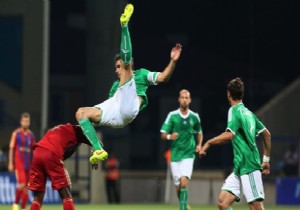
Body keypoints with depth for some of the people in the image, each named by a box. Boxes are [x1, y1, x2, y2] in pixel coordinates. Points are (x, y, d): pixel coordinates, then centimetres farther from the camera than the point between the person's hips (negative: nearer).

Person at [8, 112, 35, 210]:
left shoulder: (31, 134, 10)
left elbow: (33, 150, 14)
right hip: (18, 163, -4)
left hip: (28, 164, 5)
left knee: (26, 188, 3)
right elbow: (11, 149, -2)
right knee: (22, 185, -17)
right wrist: (10, 163, -7)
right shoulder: (16, 133, -2)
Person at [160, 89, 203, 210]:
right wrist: (170, 136, -23)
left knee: (184, 183, -19)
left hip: (188, 154, -1)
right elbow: (163, 135, -2)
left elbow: (199, 133, 20)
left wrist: (199, 145, 2)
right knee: (178, 187, 6)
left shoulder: (195, 117, 2)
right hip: (175, 154, 1)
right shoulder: (172, 115, -2)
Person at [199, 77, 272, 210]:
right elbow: (267, 134, 25)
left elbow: (229, 135, -24)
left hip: (248, 167, -8)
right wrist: (266, 160, 31)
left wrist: (208, 143, -13)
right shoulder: (248, 112, 18)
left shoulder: (234, 111, -8)